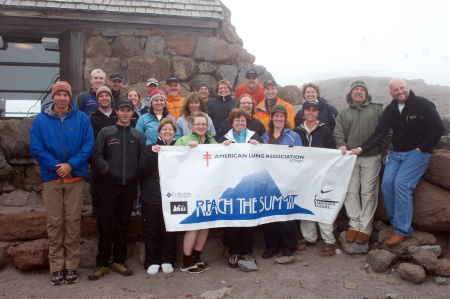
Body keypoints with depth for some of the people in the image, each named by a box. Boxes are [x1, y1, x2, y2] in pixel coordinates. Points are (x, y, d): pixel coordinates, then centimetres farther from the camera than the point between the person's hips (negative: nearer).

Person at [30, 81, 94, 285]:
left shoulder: (82, 119, 6)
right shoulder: (40, 120, 7)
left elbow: (88, 145, -1)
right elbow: (36, 148, 1)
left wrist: (71, 165, -12)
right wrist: (56, 166, -10)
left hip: (76, 177, 0)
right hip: (51, 178, 1)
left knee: (73, 221, 1)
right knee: (54, 222, 2)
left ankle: (71, 266, 10)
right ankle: (57, 267, 10)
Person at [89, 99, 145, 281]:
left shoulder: (138, 136, 14)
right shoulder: (105, 133, 8)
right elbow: (97, 156, 0)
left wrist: (137, 175, -7)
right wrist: (105, 168, -15)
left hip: (130, 185, 2)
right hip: (110, 184, -2)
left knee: (122, 225, 9)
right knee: (105, 225, 0)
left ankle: (119, 262, 19)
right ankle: (102, 264, 10)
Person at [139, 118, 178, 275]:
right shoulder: (150, 148, 10)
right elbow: (142, 169, -4)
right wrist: (153, 153, -14)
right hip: (152, 197, 0)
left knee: (170, 230, 2)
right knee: (151, 230, 3)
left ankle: (167, 261, 15)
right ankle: (152, 261, 15)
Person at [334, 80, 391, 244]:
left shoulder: (377, 109, 13)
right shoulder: (343, 113, 16)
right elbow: (338, 132, 5)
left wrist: (385, 146, -3)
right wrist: (341, 144, -13)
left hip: (372, 157, -1)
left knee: (368, 192, -2)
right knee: (351, 191, 1)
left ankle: (365, 228, 5)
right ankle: (354, 224, 12)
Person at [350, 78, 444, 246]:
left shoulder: (422, 104, -6)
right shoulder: (390, 110, 8)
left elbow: (438, 128, -6)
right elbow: (379, 133, 2)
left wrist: (422, 148, -10)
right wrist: (361, 149, -10)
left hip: (417, 152, -5)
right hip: (397, 153, 5)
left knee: (401, 185, -20)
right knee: (387, 183, -12)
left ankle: (403, 230, -12)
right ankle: (395, 223, 4)